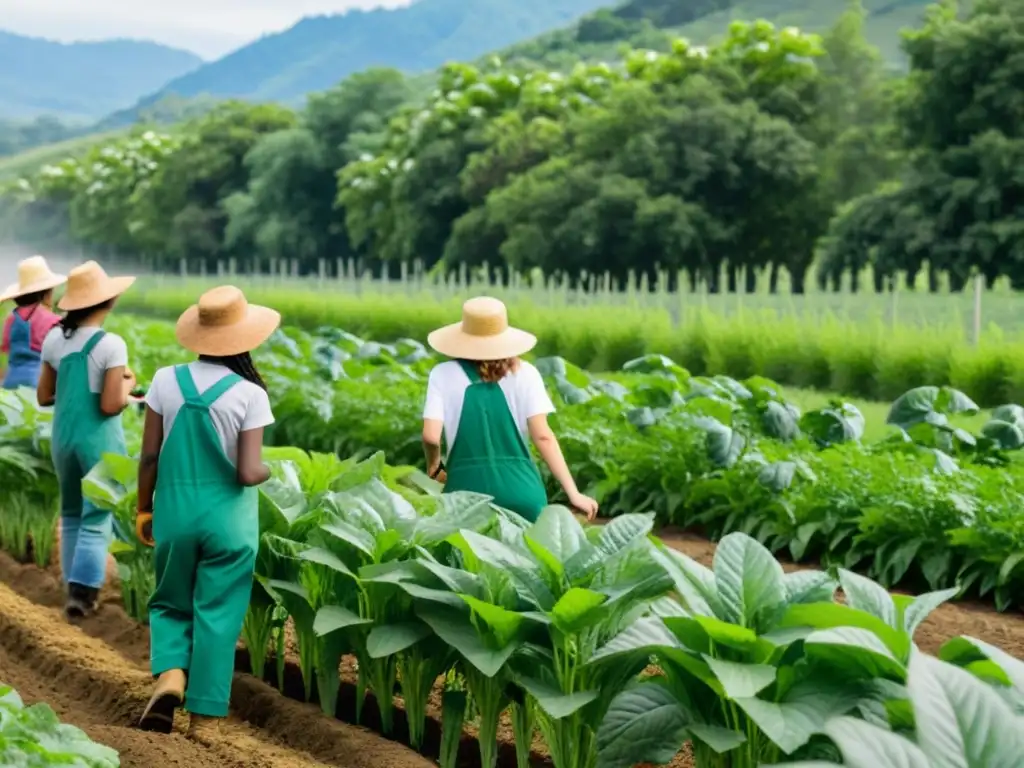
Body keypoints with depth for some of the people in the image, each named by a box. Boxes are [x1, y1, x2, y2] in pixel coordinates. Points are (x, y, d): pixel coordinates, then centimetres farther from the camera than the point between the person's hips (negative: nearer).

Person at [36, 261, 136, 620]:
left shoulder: (54, 339, 0)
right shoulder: (110, 344, -16)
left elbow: (43, 397, 6)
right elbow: (111, 405, -19)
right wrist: (128, 384, 0)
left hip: (63, 438, 5)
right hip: (100, 441, -5)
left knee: (71, 515, 18)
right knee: (96, 519, 3)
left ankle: (77, 588, 22)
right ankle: (80, 591, -4)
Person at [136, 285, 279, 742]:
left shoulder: (166, 381, -4)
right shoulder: (249, 394, -12)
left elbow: (149, 456, 0)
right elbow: (248, 473, -15)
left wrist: (143, 508, 13)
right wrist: (269, 470, 7)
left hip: (174, 511, 2)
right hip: (228, 518, -2)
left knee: (171, 602, 21)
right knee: (218, 615, 8)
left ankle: (169, 674, -4)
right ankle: (205, 717, 11)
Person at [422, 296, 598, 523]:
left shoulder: (444, 375, 3)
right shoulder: (524, 374, 4)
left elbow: (431, 436, -5)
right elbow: (543, 436, -2)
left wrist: (434, 467, 16)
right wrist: (573, 494, -1)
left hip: (467, 490, 0)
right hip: (520, 491, 1)